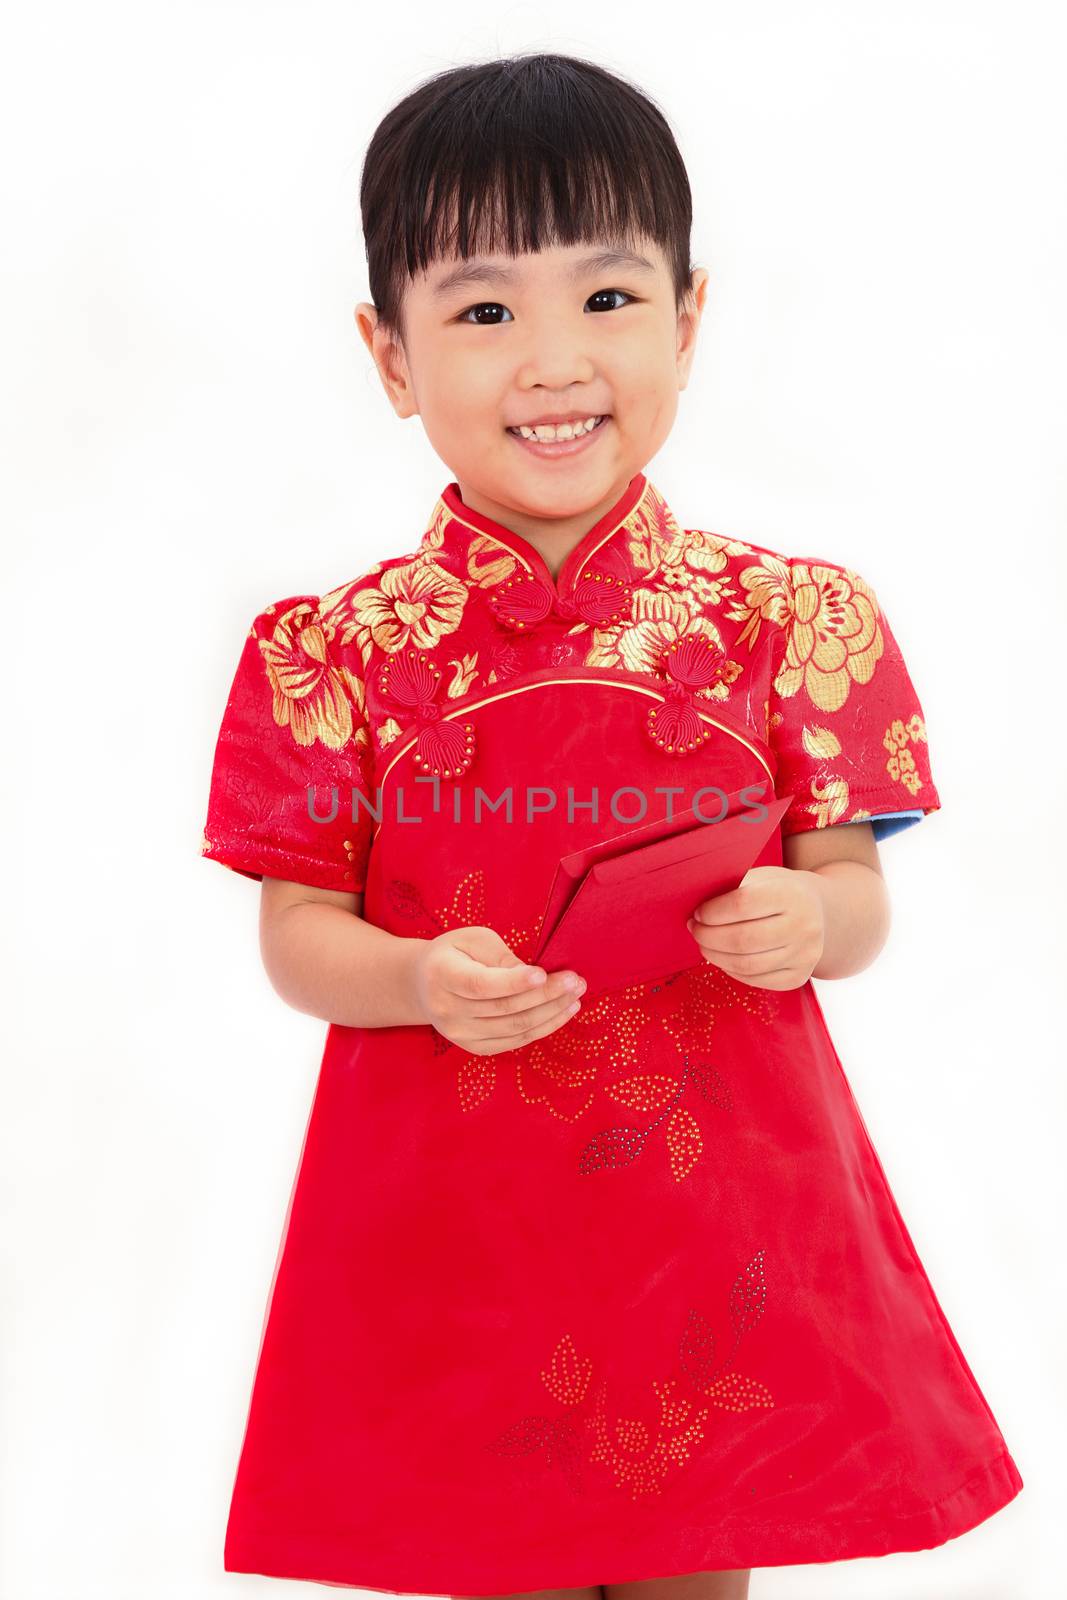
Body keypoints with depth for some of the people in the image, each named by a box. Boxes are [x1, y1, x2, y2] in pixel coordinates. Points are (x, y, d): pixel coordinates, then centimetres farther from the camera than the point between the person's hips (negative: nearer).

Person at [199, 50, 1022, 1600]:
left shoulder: (785, 618, -2)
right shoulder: (340, 650, -3)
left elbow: (854, 891, 2)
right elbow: (295, 933, 0)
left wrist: (810, 920, -20)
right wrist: (421, 979, -20)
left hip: (715, 1192, 1)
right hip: (446, 1218, 0)